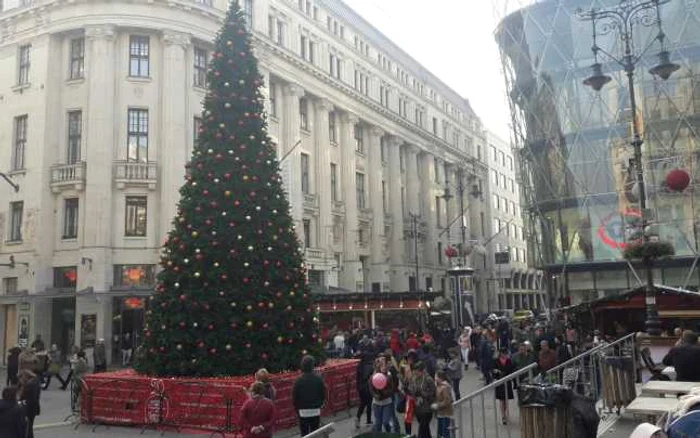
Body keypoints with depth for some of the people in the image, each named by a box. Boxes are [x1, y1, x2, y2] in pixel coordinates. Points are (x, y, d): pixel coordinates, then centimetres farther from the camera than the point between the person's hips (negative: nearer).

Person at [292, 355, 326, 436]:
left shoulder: (298, 380, -14)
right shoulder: (318, 379, -5)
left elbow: (294, 397, -8)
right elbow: (323, 395, 2)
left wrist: (297, 409, 7)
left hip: (303, 412, -2)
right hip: (316, 411, 2)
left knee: (304, 434, 6)